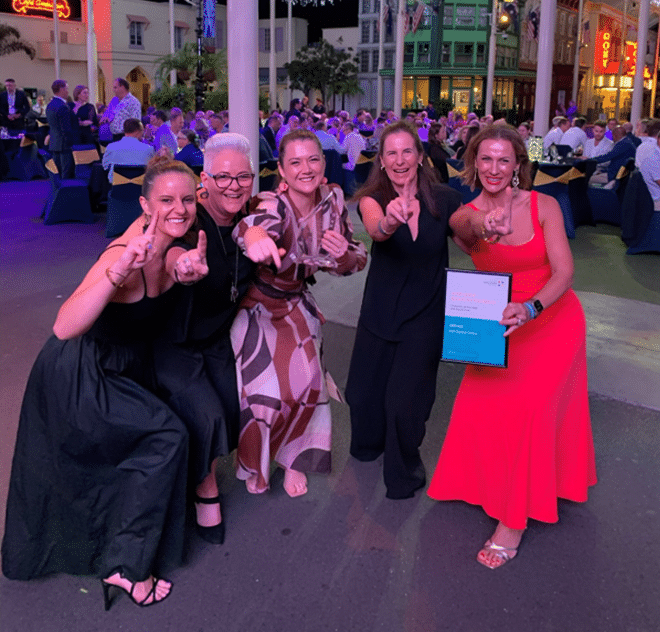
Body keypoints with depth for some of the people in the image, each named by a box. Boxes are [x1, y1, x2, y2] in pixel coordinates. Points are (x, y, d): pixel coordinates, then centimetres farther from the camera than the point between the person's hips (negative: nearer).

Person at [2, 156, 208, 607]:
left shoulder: (173, 239, -12)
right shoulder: (125, 253, -33)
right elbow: (64, 328, -45)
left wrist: (192, 264, -12)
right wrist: (117, 272, -58)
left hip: (127, 367, 8)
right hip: (79, 377, -8)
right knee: (166, 436, -17)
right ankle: (127, 565, -2)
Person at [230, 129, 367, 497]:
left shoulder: (332, 200, -12)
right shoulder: (275, 206, -28)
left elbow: (358, 260, -2)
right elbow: (251, 223, -54)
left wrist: (344, 256, -26)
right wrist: (256, 237, -78)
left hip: (297, 304, 4)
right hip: (256, 305, -4)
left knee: (307, 383, -6)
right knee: (263, 391, -8)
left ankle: (293, 459, 22)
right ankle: (255, 465, 23)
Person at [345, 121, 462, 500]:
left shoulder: (445, 200, -7)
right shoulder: (373, 199, -10)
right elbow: (374, 228, -32)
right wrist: (388, 221, -57)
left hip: (426, 311, -1)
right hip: (381, 308, 1)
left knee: (405, 400, -7)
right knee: (363, 393, 10)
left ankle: (404, 471, 21)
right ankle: (370, 443, 45)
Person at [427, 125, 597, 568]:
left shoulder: (544, 206, -11)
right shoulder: (466, 216, -7)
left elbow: (564, 271, -18)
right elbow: (467, 229, -33)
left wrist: (529, 308, -39)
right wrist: (483, 227, -58)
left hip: (551, 319, -2)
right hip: (499, 322, 2)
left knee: (530, 405, -18)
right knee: (480, 404, -11)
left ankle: (515, 520, -7)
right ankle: (491, 485, 19)